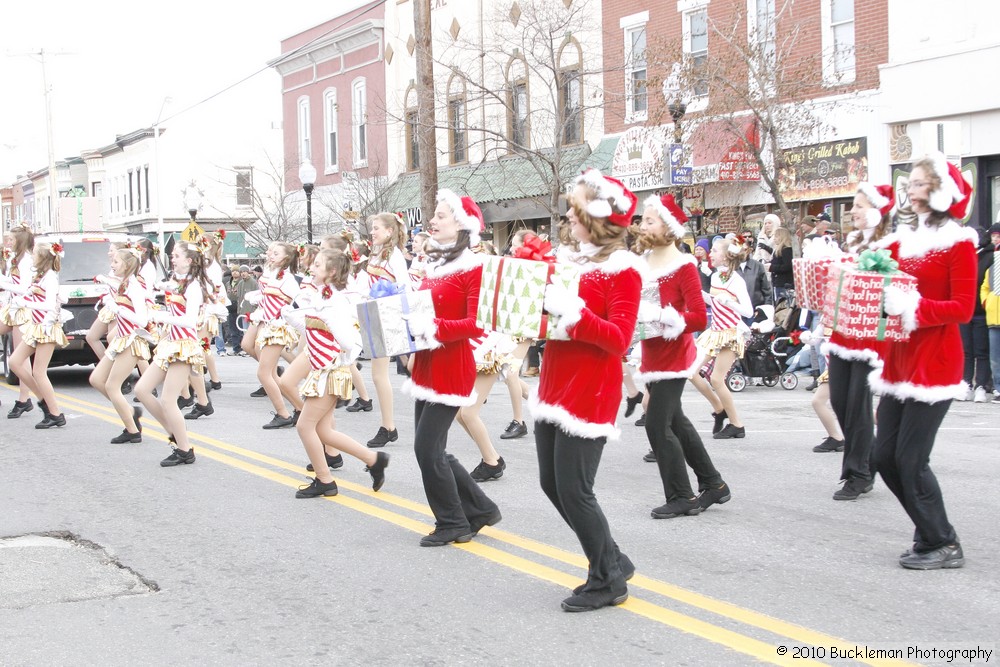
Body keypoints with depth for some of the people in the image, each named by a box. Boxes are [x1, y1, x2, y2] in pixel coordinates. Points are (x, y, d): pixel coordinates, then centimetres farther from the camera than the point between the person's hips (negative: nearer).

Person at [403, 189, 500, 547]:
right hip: (426, 367, 9)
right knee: (431, 450, 11)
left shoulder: (473, 268, -12)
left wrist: (434, 327, -27)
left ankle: (453, 524, 7)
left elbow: (477, 324, -20)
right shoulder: (434, 264, 13)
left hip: (452, 368, -9)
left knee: (427, 448, -7)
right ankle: (480, 509, 24)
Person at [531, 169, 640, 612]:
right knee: (552, 484, 12)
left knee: (574, 490, -6)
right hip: (555, 384, 9)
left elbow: (619, 338, -18)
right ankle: (612, 562, 27)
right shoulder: (567, 257, 11)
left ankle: (606, 580, 12)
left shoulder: (621, 269, -11)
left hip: (590, 391, -9)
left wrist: (572, 310, -28)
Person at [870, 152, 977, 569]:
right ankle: (931, 533, 21)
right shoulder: (900, 241, 12)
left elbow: (963, 308, -14)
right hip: (899, 361, 7)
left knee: (910, 459, -8)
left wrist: (914, 307, -23)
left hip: (936, 362, -7)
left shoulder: (958, 243, -6)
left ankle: (942, 545, 6)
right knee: (885, 457, 6)